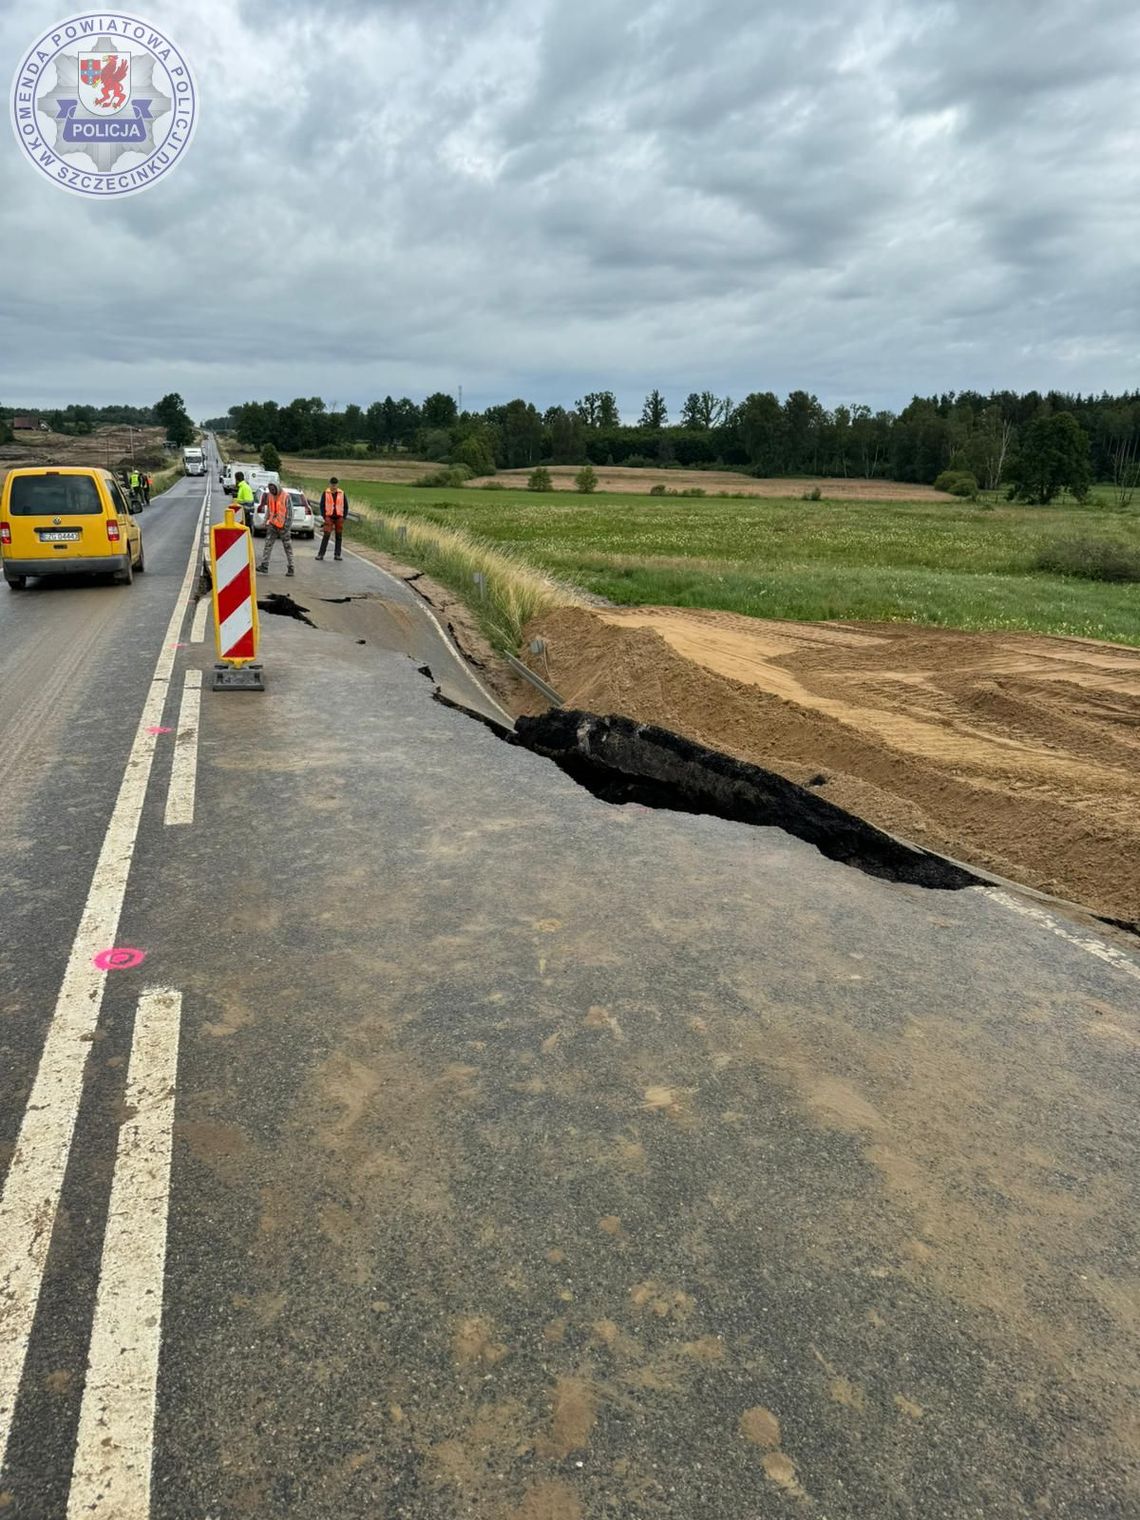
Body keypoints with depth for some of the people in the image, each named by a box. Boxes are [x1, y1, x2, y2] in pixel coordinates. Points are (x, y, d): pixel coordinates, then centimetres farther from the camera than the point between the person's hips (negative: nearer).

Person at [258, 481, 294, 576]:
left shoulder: (285, 496, -10)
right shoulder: (269, 496, 7)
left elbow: (289, 511, -11)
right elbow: (268, 509, 16)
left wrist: (287, 524, -15)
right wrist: (266, 522, 10)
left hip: (283, 525, -5)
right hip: (272, 524, 5)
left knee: (288, 547, 3)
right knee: (268, 545, -2)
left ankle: (290, 568, 8)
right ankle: (264, 566, -2)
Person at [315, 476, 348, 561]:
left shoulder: (342, 493, 6)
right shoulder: (325, 493, 1)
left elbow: (346, 506, 9)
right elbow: (322, 505, 3)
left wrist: (344, 517, 0)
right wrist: (324, 517, -5)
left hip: (339, 517, 2)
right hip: (329, 517, -2)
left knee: (339, 536, 5)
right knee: (326, 536, -7)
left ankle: (337, 554, 12)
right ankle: (320, 554, -3)